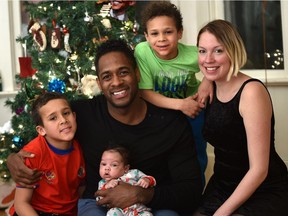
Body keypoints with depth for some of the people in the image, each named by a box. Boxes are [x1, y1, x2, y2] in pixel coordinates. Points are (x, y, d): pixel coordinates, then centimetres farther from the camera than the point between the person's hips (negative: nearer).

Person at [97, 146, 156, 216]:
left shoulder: (133, 173, 12)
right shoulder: (103, 183, 18)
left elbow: (152, 180, 16)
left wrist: (147, 180, -8)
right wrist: (105, 187, -8)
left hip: (140, 209, -1)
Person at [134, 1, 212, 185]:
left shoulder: (193, 54, -24)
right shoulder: (142, 51, -27)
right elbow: (145, 93, -24)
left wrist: (208, 80, -22)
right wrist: (180, 104, -31)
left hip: (193, 107, 1)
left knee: (197, 159, 7)